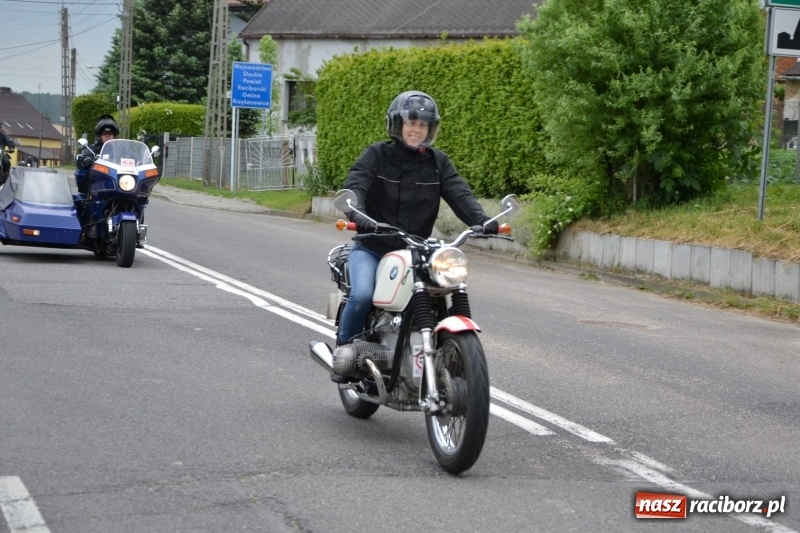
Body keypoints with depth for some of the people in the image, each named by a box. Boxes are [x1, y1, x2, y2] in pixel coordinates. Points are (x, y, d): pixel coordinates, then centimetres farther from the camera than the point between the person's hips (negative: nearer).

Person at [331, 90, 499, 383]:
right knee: (362, 295, -28)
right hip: (371, 248, -3)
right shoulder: (377, 154, -1)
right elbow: (355, 186, -16)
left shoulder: (438, 161, 7)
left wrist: (480, 220, -28)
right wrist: (358, 216, -39)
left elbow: (459, 193, -7)